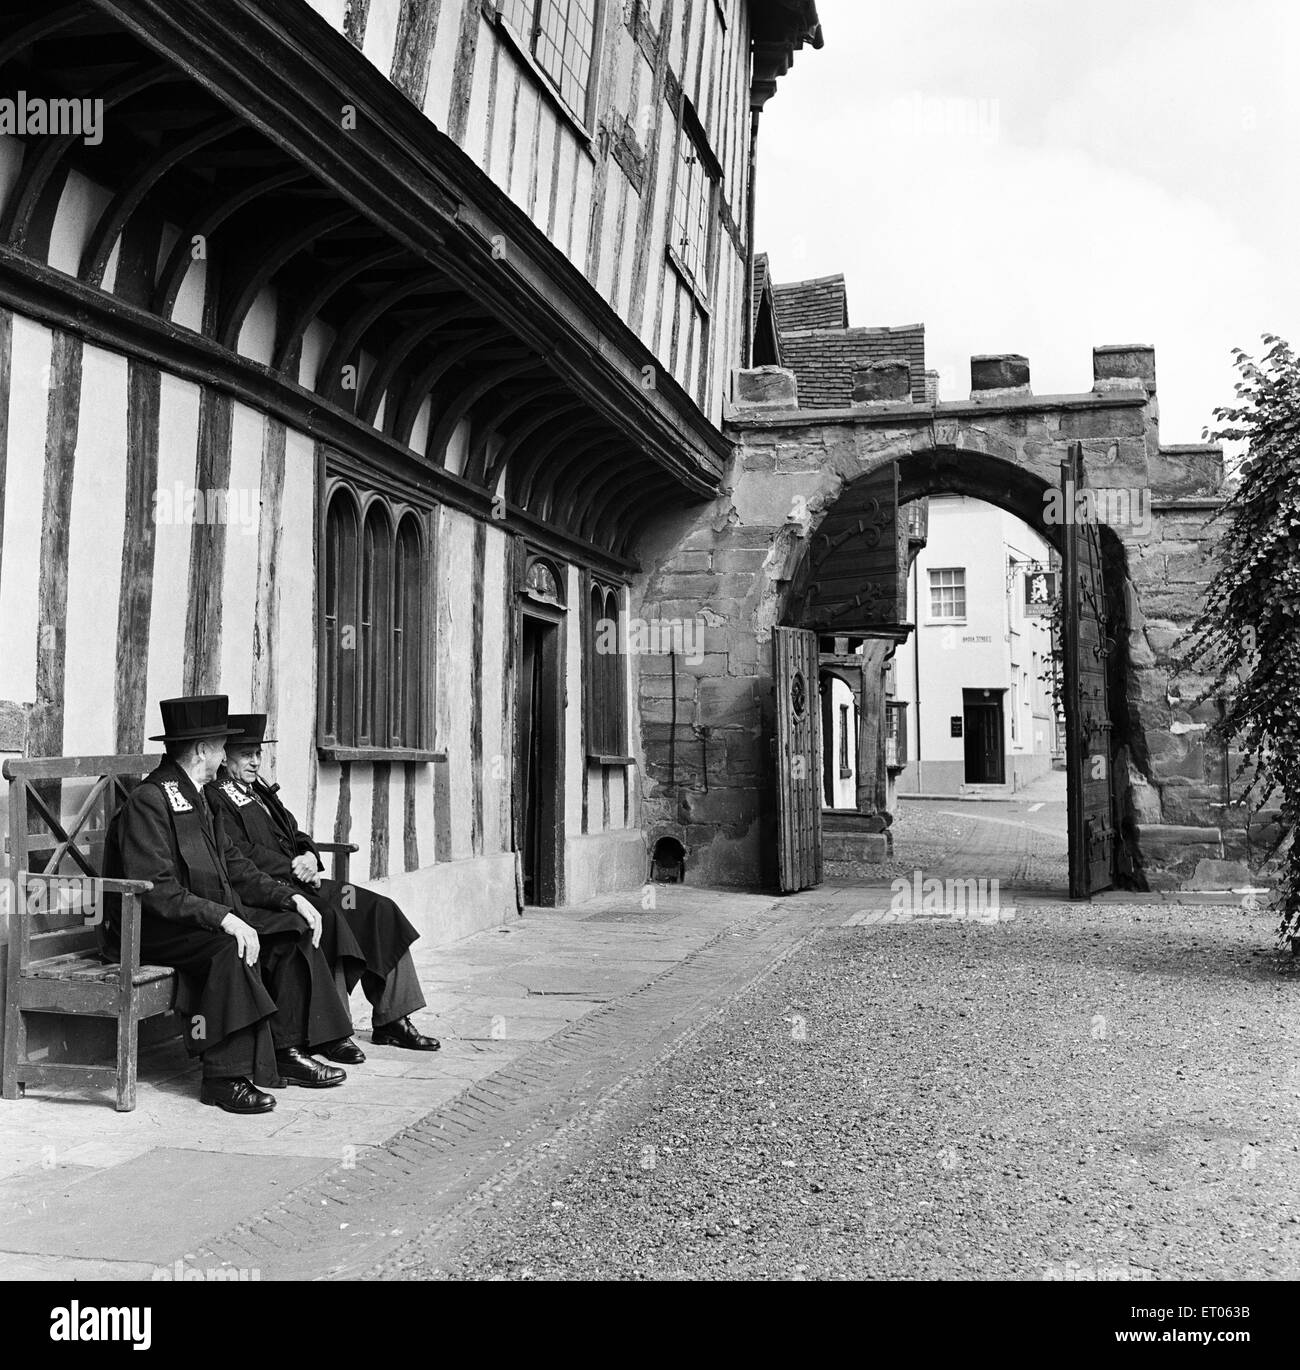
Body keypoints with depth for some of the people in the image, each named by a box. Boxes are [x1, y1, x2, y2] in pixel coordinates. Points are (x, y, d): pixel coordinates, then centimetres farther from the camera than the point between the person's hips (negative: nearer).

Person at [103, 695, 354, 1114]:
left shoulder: (198, 799, 14)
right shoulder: (148, 801, -18)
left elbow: (234, 867, 13)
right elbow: (155, 889, -26)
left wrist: (289, 898, 0)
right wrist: (224, 918, -32)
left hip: (208, 916, 9)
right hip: (149, 927, -9)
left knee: (293, 929, -4)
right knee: (230, 948, -34)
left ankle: (287, 1052, -1)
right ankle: (226, 1076, -26)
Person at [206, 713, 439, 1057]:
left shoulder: (260, 790, 25)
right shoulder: (214, 797, -3)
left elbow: (295, 834, 23)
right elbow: (240, 855, -14)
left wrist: (309, 856, 0)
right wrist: (294, 867, -15)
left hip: (298, 882, 9)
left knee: (380, 910, -5)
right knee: (327, 915, -35)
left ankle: (391, 1020, -4)